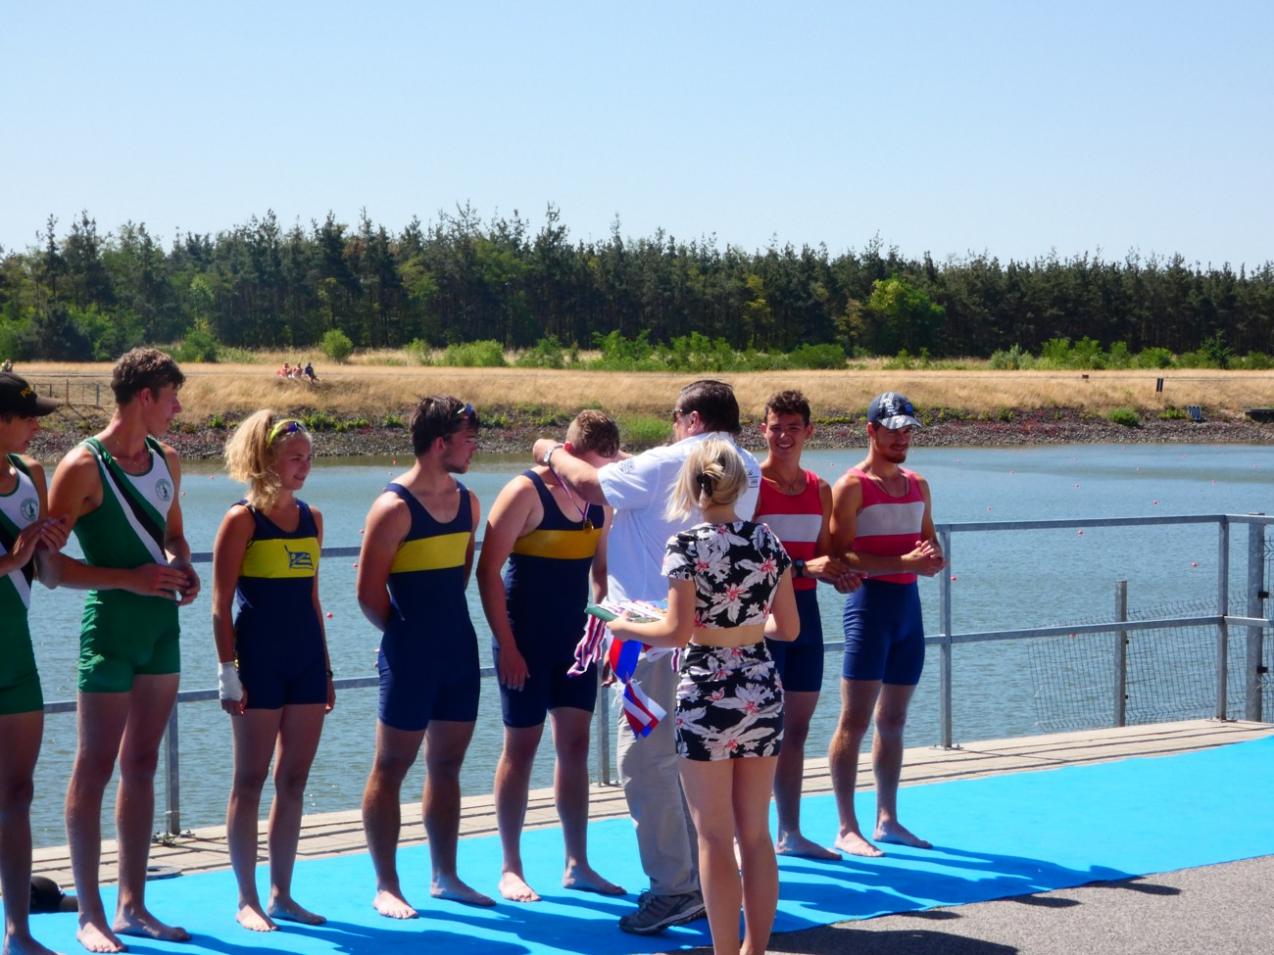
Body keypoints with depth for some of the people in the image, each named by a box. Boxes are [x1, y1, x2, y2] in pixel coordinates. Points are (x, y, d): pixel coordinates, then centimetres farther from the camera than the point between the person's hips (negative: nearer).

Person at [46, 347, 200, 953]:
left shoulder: (166, 460, 10)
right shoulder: (84, 466, -12)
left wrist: (183, 569, 1)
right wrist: (128, 578, -22)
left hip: (162, 624, 7)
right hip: (111, 625, -7)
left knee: (141, 766, 12)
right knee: (95, 769, 0)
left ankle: (132, 906, 19)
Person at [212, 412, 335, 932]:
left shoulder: (311, 518, 11)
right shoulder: (242, 519, -7)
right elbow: (221, 605, -8)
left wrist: (326, 669, 15)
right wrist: (229, 673, -14)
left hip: (306, 660, 6)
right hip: (258, 661, -6)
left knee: (294, 781, 9)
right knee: (251, 781, 1)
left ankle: (281, 893, 17)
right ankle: (247, 899, 9)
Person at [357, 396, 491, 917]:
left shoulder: (467, 501, 8)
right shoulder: (394, 507, -14)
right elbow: (370, 594, -12)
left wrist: (446, 623, 12)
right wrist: (406, 633, 0)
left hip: (459, 649, 7)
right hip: (411, 657, -7)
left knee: (446, 763, 14)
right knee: (392, 765, 1)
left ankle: (445, 876, 23)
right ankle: (386, 886, 7)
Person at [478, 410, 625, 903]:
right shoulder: (526, 492, -13)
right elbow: (488, 571, -14)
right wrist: (506, 646, -16)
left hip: (576, 639, 6)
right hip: (527, 641, -6)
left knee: (575, 745, 8)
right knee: (521, 746, 0)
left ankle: (577, 864, 15)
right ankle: (510, 868, 9)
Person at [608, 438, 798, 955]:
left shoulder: (686, 546, -12)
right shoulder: (767, 540, 3)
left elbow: (678, 632, -15)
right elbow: (788, 627, 7)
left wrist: (626, 628, 1)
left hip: (706, 698, -5)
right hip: (763, 693, 5)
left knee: (715, 839, 3)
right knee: (756, 834, 13)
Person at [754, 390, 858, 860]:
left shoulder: (820, 489, 12)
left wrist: (840, 574, -3)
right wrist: (803, 566, -25)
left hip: (805, 609, 7)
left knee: (796, 727, 11)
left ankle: (790, 833, 20)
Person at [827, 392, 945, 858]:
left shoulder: (918, 486, 16)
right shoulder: (851, 486, -6)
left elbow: (931, 546, 21)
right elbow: (841, 556, -15)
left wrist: (934, 561, -4)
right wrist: (905, 562, -23)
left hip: (909, 603, 7)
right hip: (870, 603, -7)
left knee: (893, 721, 13)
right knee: (854, 721, -8)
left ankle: (887, 819, 22)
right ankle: (846, 828, -5)